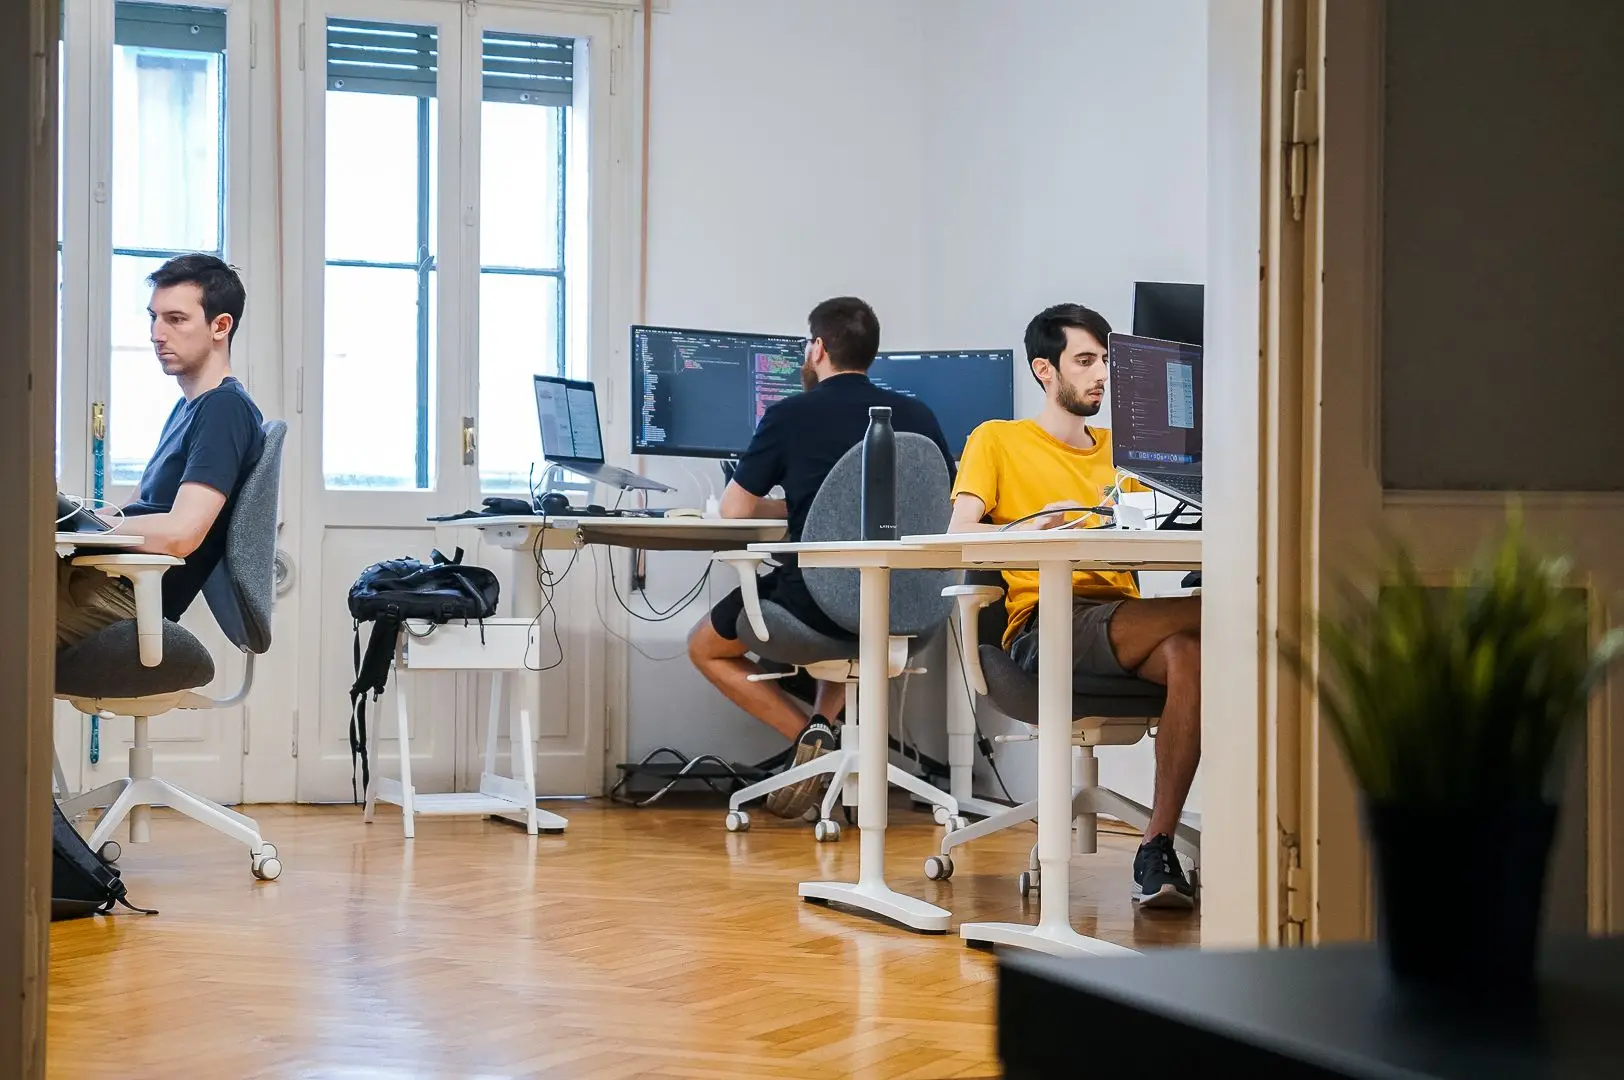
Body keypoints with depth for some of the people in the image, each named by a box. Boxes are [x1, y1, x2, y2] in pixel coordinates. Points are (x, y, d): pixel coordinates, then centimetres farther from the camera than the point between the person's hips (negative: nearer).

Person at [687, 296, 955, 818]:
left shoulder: (789, 415, -5)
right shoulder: (917, 416, 5)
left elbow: (734, 510, 3)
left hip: (815, 603, -5)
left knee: (705, 647, 22)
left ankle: (810, 735, 2)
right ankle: (825, 723, 20)